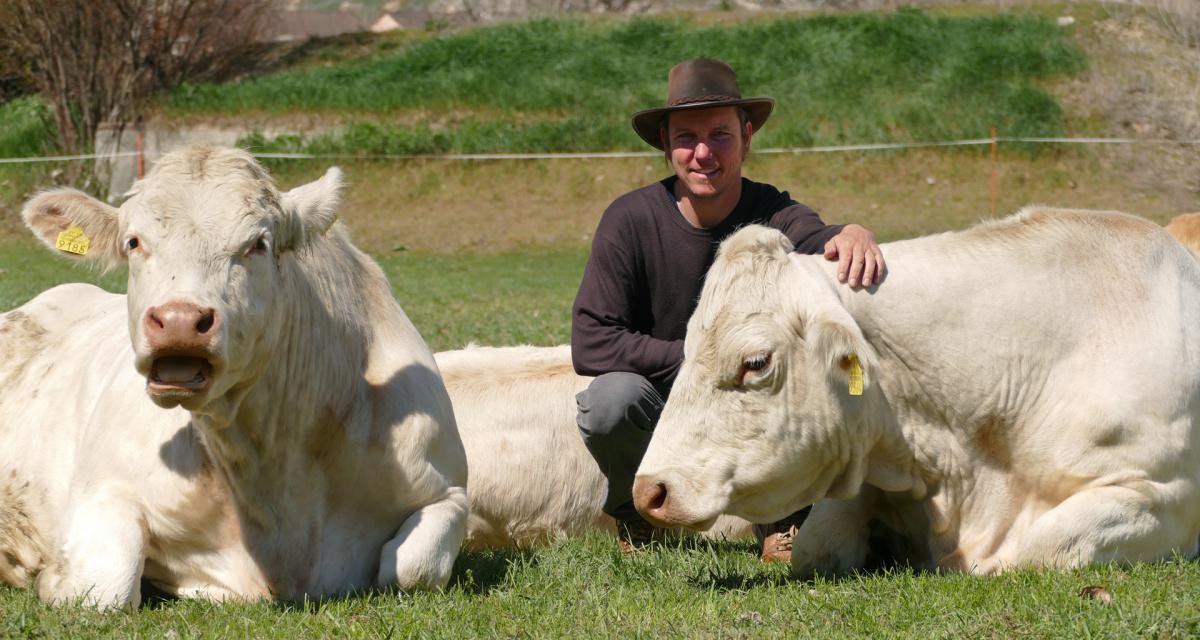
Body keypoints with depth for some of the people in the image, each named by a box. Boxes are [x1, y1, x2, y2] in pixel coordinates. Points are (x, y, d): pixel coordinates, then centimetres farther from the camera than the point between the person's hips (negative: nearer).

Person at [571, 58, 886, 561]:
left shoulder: (772, 216, -12)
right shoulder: (631, 221, -15)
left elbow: (818, 240, -35)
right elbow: (590, 344, -20)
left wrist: (853, 234, -58)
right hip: (661, 415, -1)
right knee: (612, 397, -33)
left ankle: (780, 518, -3)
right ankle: (634, 516, 0)